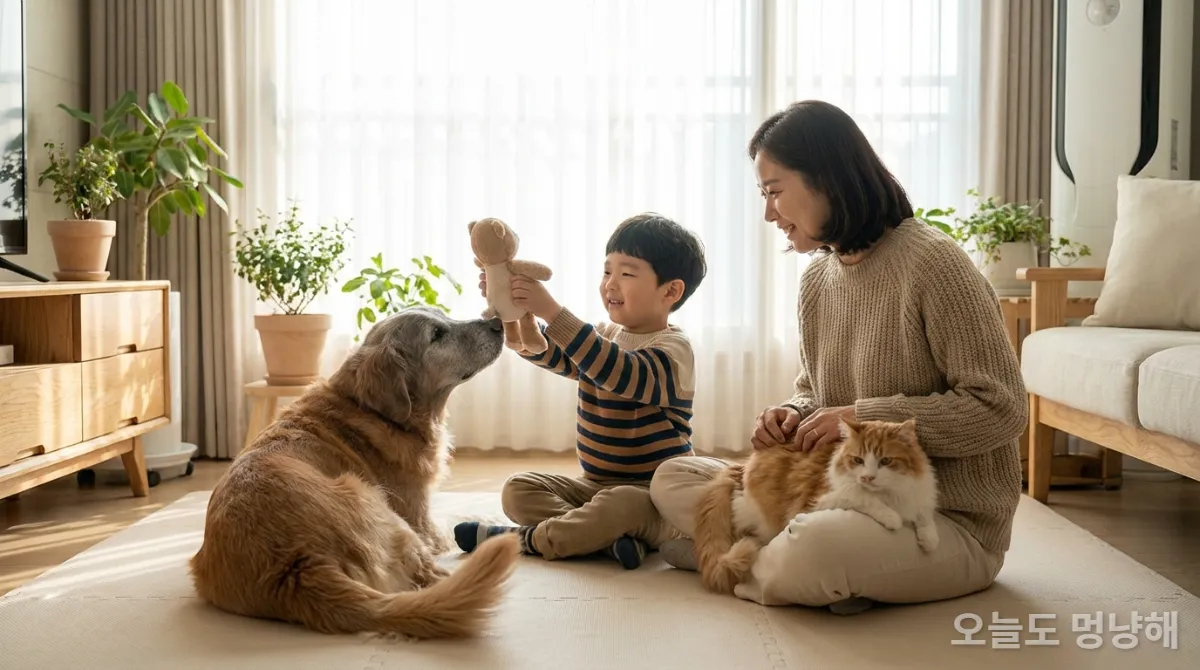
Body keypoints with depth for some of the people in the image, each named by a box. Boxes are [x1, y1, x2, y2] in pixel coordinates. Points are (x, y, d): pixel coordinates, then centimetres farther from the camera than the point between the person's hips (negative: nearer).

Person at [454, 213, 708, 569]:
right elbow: (546, 353, -1)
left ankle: (525, 538, -17)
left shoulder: (673, 349, -14)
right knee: (518, 489, -7)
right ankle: (609, 538, -23)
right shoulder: (604, 336, 11)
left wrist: (552, 312, -38)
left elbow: (617, 372, -32)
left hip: (652, 494, -7)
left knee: (622, 506, -37)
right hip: (595, 485, 8)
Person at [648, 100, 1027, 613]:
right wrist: (793, 416, -4)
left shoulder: (932, 262, -16)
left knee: (813, 549, -37)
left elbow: (1000, 408, -18)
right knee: (673, 479, 2)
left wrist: (862, 416, -19)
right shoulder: (816, 280, 7)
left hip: (949, 521, -7)